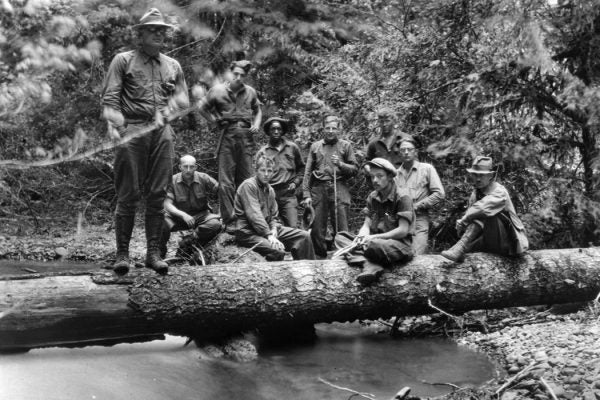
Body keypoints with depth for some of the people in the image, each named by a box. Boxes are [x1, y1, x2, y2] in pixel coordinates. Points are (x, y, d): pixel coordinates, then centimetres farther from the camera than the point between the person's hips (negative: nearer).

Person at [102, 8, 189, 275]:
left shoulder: (173, 66, 20)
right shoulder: (123, 60, 8)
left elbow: (183, 99, 15)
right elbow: (109, 98, 0)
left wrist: (165, 112, -5)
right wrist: (115, 125, -16)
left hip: (162, 132, 4)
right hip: (131, 130, -3)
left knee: (157, 195, 2)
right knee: (128, 195, -4)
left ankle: (153, 253, 7)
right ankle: (122, 253, 2)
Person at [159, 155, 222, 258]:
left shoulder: (203, 178, -9)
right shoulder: (172, 181, -11)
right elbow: (167, 204, -17)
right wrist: (183, 215, -36)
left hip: (200, 215, 1)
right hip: (178, 215, -1)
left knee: (216, 224, -31)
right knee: (162, 223, -33)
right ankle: (160, 251, -1)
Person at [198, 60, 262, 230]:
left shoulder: (250, 92, 9)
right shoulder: (218, 90, 1)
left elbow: (258, 110, 24)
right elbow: (202, 107, 13)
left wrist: (256, 124, 7)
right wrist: (215, 121, 4)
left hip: (246, 138, 3)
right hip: (227, 138, -2)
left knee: (246, 180, 6)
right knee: (225, 182, -5)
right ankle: (229, 221, -2)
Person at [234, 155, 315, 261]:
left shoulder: (270, 190, 16)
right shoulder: (248, 186, -10)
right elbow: (254, 215, -20)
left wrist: (274, 229, -6)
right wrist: (269, 235, -25)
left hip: (268, 228, 8)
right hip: (248, 232, -8)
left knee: (304, 236, -3)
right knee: (277, 250, -34)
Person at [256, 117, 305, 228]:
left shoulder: (292, 147, 10)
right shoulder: (262, 152, 6)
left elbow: (301, 167, 20)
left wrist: (295, 182, 6)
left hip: (288, 194, 0)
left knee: (293, 227, -12)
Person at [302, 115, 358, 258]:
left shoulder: (345, 145, 9)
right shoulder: (315, 146, 13)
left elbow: (355, 169, 7)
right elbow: (308, 172, 11)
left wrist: (340, 164, -10)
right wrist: (306, 194, 2)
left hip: (339, 189, -2)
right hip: (318, 189, 2)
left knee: (341, 229, -5)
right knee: (317, 229, 1)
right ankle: (320, 257, 12)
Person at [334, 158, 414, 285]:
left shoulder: (402, 197, -10)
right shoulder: (372, 197, 11)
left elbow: (403, 231, -15)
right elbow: (366, 225, 7)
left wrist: (374, 237, -19)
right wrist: (360, 238, -17)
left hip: (400, 244, -8)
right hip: (377, 241, 8)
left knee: (374, 245, -41)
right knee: (340, 237, -7)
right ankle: (370, 265, -30)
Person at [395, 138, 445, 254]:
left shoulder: (427, 169, 5)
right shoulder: (396, 173, 14)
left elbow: (439, 194, -1)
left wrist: (417, 206, -6)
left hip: (419, 219, -3)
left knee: (417, 257, -12)